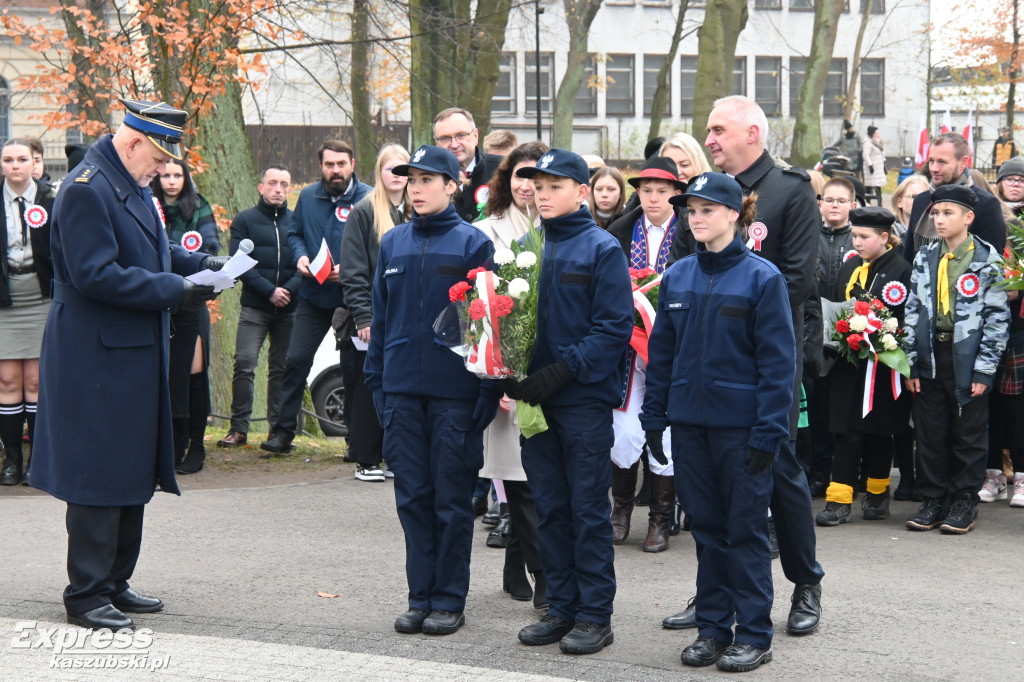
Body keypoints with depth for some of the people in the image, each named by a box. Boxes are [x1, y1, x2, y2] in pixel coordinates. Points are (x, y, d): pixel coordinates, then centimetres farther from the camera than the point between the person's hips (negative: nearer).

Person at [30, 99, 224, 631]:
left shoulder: (132, 186, 13)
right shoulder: (85, 190, -18)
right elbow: (95, 275, -24)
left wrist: (198, 264, 10)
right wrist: (174, 290, -22)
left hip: (136, 355, 10)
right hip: (98, 361, -10)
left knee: (134, 472, 15)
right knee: (99, 475, -4)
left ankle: (114, 583, 25)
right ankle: (85, 596, 4)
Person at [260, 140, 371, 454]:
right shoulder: (308, 196, 5)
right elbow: (294, 233, 16)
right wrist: (300, 256, -4)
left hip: (351, 296, -3)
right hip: (313, 296, 3)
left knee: (353, 369, 4)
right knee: (296, 360, 0)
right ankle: (283, 431, 7)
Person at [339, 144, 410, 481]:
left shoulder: (414, 214, 11)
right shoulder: (363, 213, -2)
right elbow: (353, 272, -6)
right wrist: (363, 317, -13)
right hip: (373, 318, -4)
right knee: (369, 388, 2)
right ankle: (366, 461, 9)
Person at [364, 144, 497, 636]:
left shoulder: (473, 244, -2)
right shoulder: (393, 244, 10)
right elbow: (380, 315, 14)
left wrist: (487, 392, -8)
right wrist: (377, 381, 9)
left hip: (454, 392, -4)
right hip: (402, 389, 4)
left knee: (451, 498, 3)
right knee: (412, 496, 8)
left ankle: (449, 600, 12)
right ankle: (420, 596, 17)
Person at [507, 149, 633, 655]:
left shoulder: (601, 249, -5)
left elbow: (615, 326, -11)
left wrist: (563, 371, -19)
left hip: (586, 399, -5)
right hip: (535, 400, 5)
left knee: (588, 508, 1)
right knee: (550, 507, 11)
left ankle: (595, 615, 8)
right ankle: (562, 607, 20)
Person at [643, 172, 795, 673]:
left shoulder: (761, 277, -7)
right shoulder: (676, 278, 7)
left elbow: (778, 359, -9)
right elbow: (661, 352, 11)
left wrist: (769, 430, -14)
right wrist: (654, 418, 6)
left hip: (741, 423, -4)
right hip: (690, 422, 5)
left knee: (746, 527, 2)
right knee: (707, 526, 11)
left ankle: (753, 634, 11)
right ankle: (712, 627, 20)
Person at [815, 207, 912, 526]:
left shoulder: (901, 270, -6)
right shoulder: (849, 269, 12)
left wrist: (891, 330, -22)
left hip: (882, 366, -4)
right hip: (849, 363, 4)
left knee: (878, 432, 7)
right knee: (847, 431, 0)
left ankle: (878, 494, 23)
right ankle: (838, 501, -2)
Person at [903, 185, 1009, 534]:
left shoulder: (987, 259, -4)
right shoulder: (925, 258, 8)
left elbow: (998, 317, -5)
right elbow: (913, 311, 9)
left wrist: (984, 368, -10)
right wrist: (911, 363, 3)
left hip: (968, 359, -4)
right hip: (931, 357, 4)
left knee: (969, 436, 5)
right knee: (930, 434, 7)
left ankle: (963, 502, 16)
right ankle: (933, 501, 18)